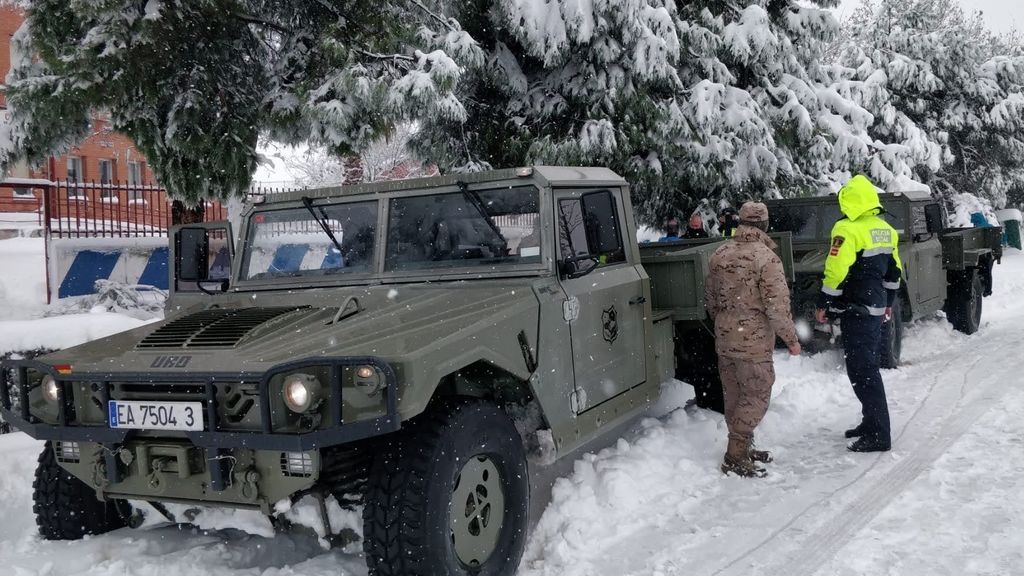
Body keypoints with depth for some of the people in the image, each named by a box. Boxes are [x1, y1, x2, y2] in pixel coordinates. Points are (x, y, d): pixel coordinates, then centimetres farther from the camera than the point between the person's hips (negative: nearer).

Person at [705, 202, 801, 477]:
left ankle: (742, 448, 29)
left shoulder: (720, 254, 4)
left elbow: (710, 295, 14)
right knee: (756, 396, 2)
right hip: (754, 341, -7)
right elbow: (777, 305, -18)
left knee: (734, 395, 16)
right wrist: (791, 338, -7)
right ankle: (736, 457, 3)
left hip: (724, 338, 7)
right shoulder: (765, 257, -17)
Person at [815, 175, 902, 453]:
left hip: (855, 310, -9)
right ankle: (872, 423, 28)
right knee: (869, 367, 19)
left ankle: (878, 435, -4)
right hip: (877, 307, 9)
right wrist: (888, 303, 27)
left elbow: (836, 272, -20)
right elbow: (894, 271, 18)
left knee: (861, 371, -5)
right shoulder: (886, 230, 10)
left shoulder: (848, 229, -17)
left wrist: (823, 305, -11)